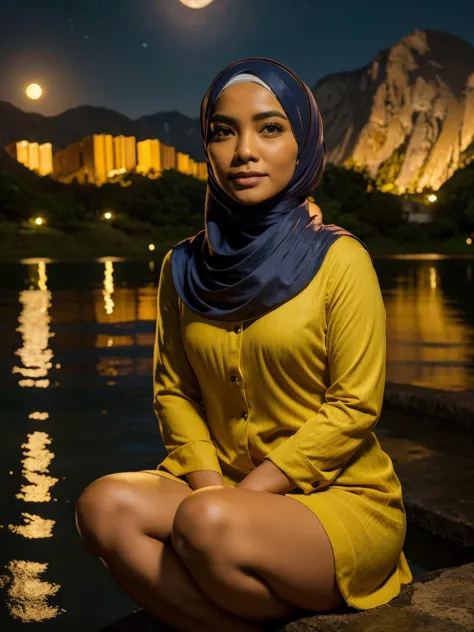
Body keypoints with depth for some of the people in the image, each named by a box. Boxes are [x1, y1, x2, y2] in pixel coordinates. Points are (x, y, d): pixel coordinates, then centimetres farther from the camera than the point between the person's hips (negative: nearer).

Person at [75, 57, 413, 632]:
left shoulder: (339, 260, -8)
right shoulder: (185, 268, 5)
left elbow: (354, 408, -10)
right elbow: (173, 390, 7)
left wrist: (246, 493, -15)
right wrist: (208, 481, -11)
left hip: (339, 498, -4)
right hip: (224, 489, 5)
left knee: (205, 525, -33)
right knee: (104, 504, -22)